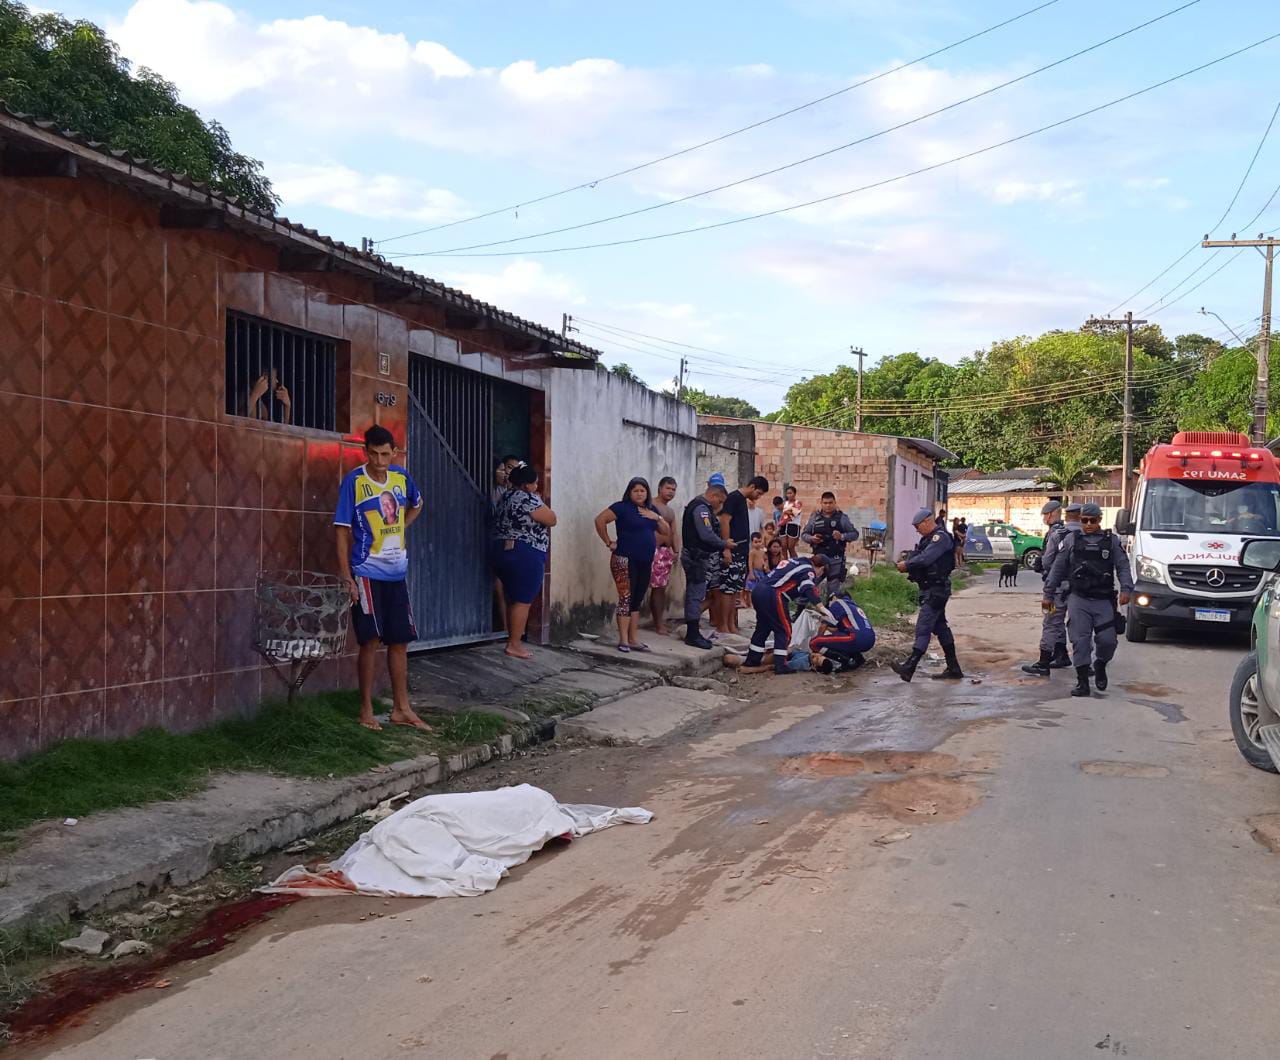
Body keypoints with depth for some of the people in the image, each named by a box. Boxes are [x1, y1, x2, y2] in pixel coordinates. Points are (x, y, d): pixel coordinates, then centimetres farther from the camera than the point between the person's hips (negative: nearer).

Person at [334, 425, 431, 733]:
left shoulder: (401, 477, 4)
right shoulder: (354, 481, -10)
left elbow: (416, 504, 27)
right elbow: (342, 531, -10)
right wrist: (346, 578, -14)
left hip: (397, 572, 5)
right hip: (367, 573, -5)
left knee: (400, 641, 8)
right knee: (372, 640, -4)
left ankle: (401, 709, 16)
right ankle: (366, 710, 7)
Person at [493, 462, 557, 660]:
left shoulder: (506, 497, 14)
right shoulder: (528, 499, -14)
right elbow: (551, 520, -7)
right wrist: (539, 501, 5)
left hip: (504, 551, 10)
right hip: (525, 555, -10)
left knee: (513, 599, 15)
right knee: (523, 601, -3)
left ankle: (512, 640, 20)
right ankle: (514, 645, -2)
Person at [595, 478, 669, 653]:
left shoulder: (651, 510, 15)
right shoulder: (622, 507, -7)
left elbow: (667, 531, 15)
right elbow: (600, 520, -14)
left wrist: (657, 517, -3)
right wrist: (609, 543, -12)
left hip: (645, 561, 7)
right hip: (625, 560, -7)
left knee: (638, 600, 10)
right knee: (626, 598, -9)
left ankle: (634, 639, 15)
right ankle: (623, 640, -7)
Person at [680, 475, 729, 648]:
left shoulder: (700, 506, 18)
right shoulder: (701, 508, -17)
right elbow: (707, 535, -24)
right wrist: (724, 544, -12)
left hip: (696, 557, 11)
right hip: (696, 557, -11)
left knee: (694, 594, 13)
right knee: (696, 594, -8)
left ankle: (692, 632, 19)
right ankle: (693, 634, -6)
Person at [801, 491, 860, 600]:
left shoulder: (842, 518, 3)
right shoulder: (815, 518, 8)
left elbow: (855, 534, 3)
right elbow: (804, 535, 12)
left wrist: (842, 536, -16)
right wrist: (811, 538, -10)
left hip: (836, 559, -2)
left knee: (834, 586, -2)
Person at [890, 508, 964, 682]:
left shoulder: (941, 537, -15)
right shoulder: (928, 538, 18)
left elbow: (925, 558, -26)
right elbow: (918, 557, 16)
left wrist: (907, 564, -15)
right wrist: (907, 564, -4)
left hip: (936, 590, -11)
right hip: (930, 589, 11)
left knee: (923, 627, -14)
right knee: (940, 626, 14)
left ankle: (909, 667, -20)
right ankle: (953, 668, 20)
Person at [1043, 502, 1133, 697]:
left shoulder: (1112, 541, 8)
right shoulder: (1071, 541, 8)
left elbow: (1123, 567, 4)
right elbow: (1057, 569, 11)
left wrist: (1126, 589, -12)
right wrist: (1048, 594, 9)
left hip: (1104, 601, 0)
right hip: (1079, 600, 0)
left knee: (1108, 640, -5)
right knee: (1080, 641, -4)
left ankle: (1100, 665, 26)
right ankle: (1082, 682, 4)